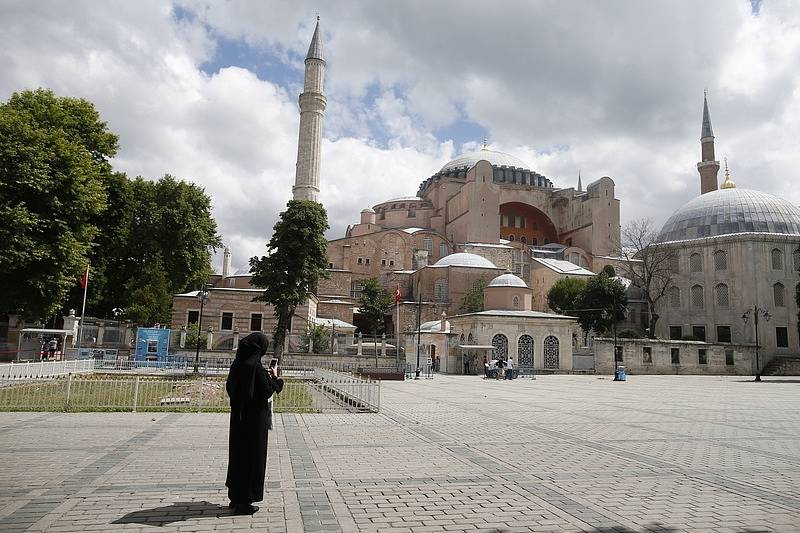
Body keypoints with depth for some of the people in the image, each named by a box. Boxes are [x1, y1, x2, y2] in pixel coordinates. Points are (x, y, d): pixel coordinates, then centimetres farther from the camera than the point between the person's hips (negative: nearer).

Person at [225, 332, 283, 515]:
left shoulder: (238, 364, 3)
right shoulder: (255, 366, -21)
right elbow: (267, 392, -19)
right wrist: (274, 378, 0)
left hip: (238, 416, 8)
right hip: (255, 417, -8)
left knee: (238, 453, 18)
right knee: (252, 456, 3)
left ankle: (235, 497, 30)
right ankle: (244, 502, 11)